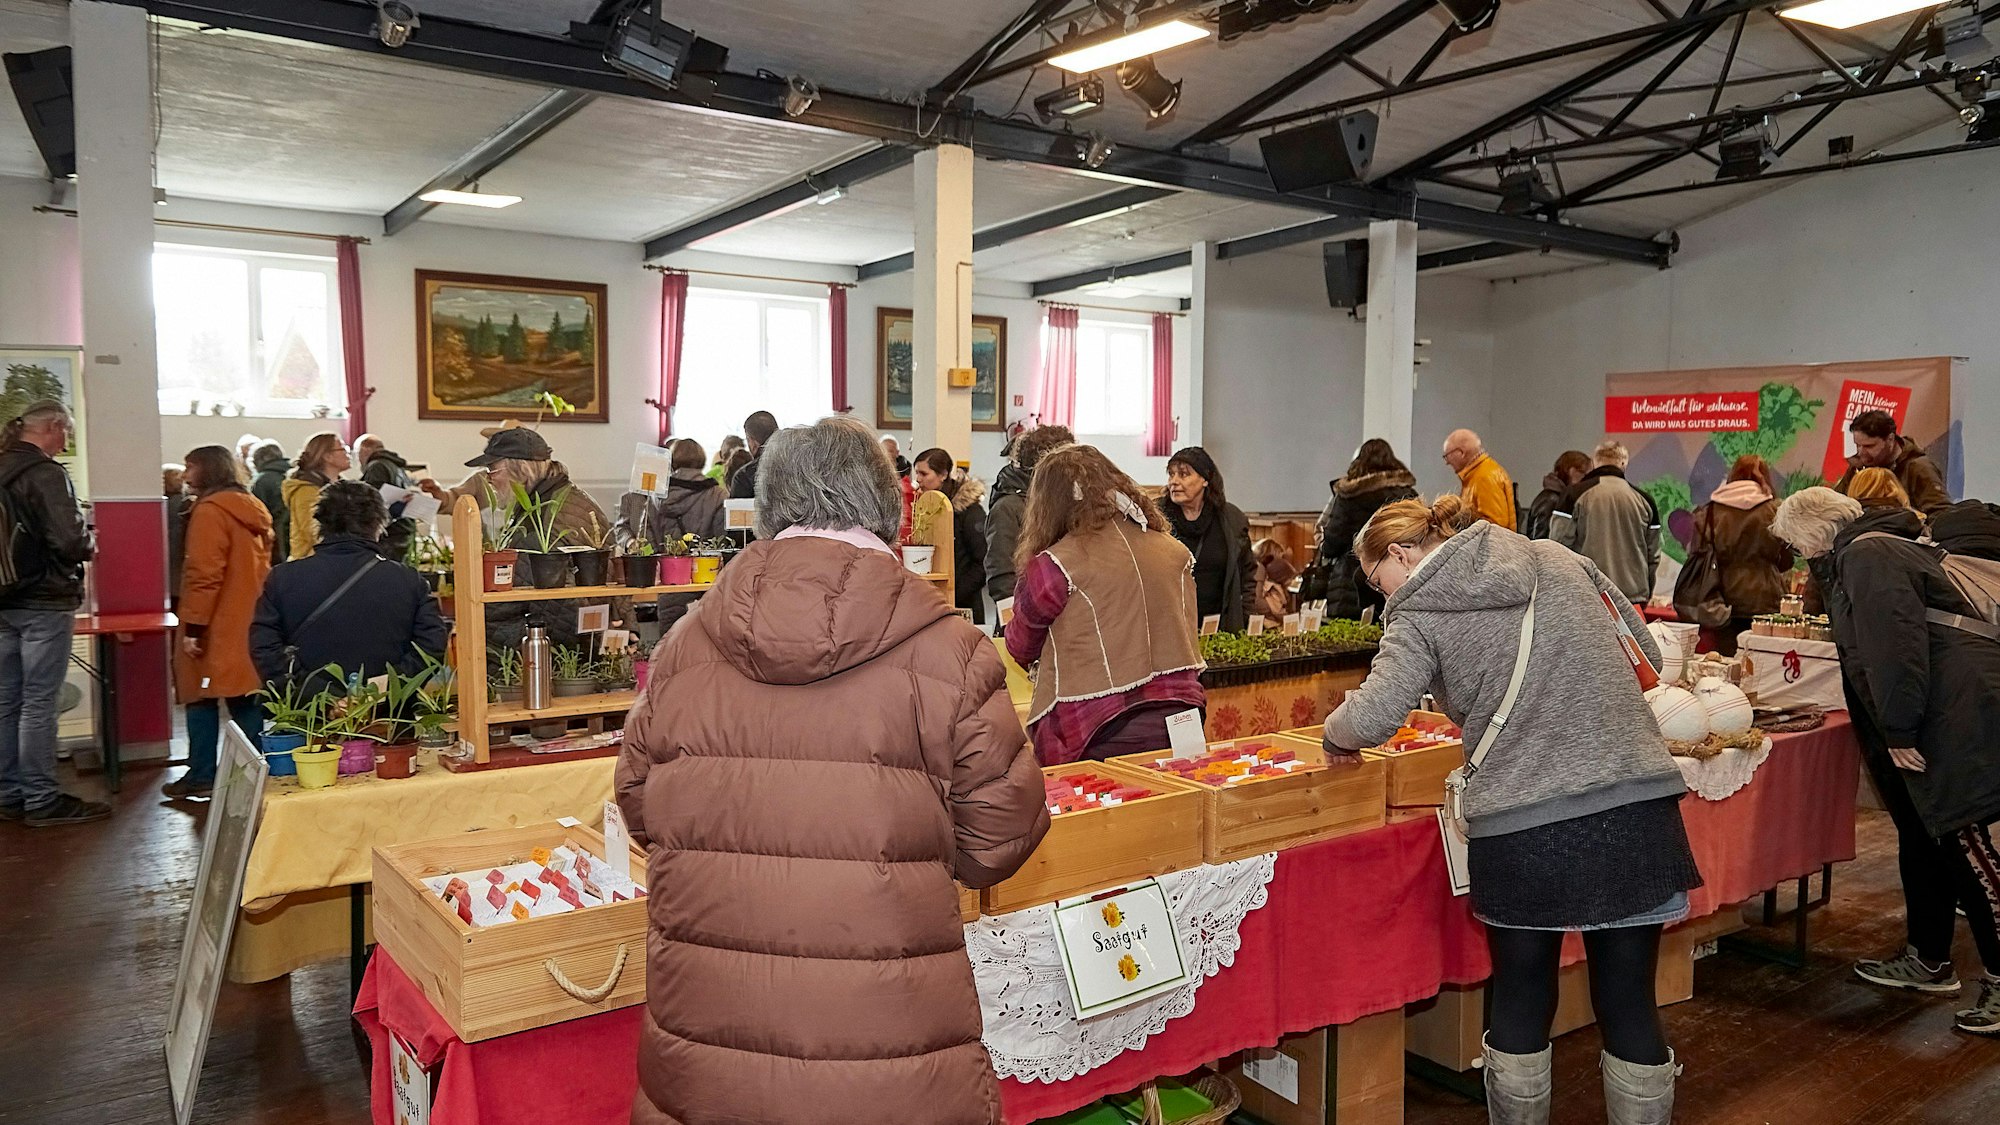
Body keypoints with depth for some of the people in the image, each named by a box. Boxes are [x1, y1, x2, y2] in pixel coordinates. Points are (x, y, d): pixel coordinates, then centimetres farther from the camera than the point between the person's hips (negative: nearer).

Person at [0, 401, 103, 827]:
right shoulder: (45, 473, -15)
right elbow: (69, 540, -22)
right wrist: (89, 548, -1)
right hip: (44, 602, -8)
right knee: (39, 703, -3)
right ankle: (42, 799, 4)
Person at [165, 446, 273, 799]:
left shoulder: (210, 511, -11)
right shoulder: (253, 509, 14)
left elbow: (203, 574, -18)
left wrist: (193, 627, -17)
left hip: (219, 630, -8)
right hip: (251, 625, 8)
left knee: (201, 698, 2)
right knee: (248, 702, 9)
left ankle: (201, 776, 6)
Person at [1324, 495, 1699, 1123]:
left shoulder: (1420, 612, -1)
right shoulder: (1559, 562, 13)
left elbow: (1372, 719, -13)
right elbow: (1645, 655, 16)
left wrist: (1333, 733, 7)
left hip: (1521, 826, -3)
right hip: (1636, 806, 4)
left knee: (1521, 1000, 16)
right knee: (1628, 1000, 14)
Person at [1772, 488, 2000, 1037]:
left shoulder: (1867, 553, -13)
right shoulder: (1876, 549, 21)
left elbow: (1894, 643, -23)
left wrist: (1900, 730, -20)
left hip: (1956, 720, -11)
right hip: (1938, 721, 11)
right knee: (1922, 838, 16)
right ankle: (1928, 960, 26)